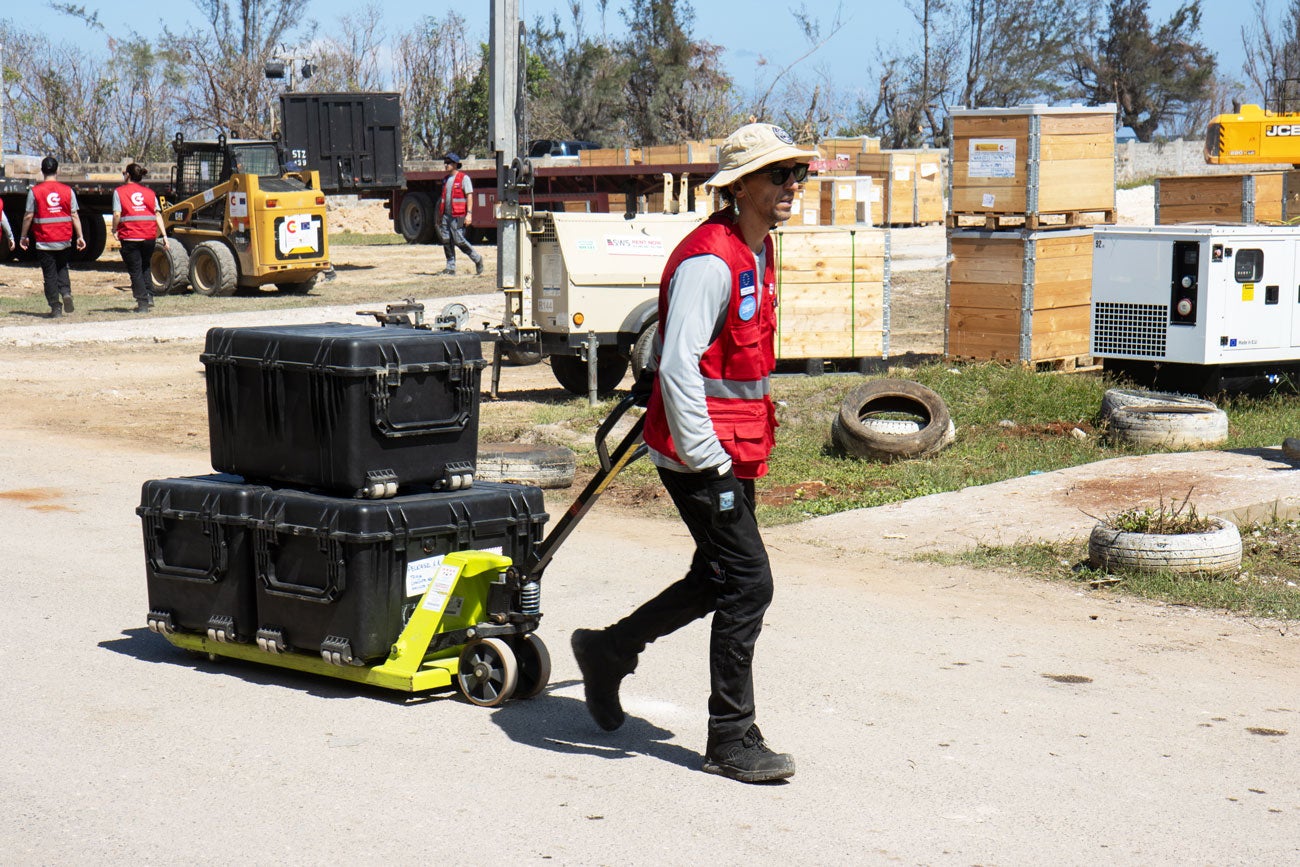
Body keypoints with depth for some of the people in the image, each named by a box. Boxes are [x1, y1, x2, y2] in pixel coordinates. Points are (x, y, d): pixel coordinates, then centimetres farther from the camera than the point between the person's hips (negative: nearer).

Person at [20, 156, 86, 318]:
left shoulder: (34, 191, -6)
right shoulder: (67, 190, -1)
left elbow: (28, 216, -4)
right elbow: (74, 215, 0)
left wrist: (23, 236, 8)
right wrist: (80, 236, 5)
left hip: (44, 241, -2)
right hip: (64, 240, 2)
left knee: (49, 274, 4)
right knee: (62, 268, 20)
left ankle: (55, 307, 2)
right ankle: (66, 293, -4)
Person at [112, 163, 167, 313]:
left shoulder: (119, 192, 0)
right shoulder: (149, 192, 10)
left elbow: (117, 215, -9)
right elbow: (157, 214, 3)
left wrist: (114, 230, 7)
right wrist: (164, 234, 2)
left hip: (130, 237, -4)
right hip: (149, 236, 4)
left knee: (135, 271, 4)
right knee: (145, 268, 22)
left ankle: (143, 303, 0)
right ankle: (149, 297, 9)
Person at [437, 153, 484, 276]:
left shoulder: (464, 178, -5)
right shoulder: (446, 179, 18)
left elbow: (469, 196, -10)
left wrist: (469, 214, -18)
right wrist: (440, 216, 21)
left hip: (458, 216, -7)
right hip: (446, 215, 7)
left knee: (459, 240, -10)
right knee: (446, 241, 0)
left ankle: (477, 258, 10)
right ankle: (451, 267, 3)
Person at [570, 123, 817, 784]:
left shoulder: (757, 253, 12)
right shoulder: (708, 260, -20)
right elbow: (678, 367, -25)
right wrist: (704, 456, -24)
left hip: (735, 450, 10)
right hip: (702, 453, -10)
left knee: (720, 578, 18)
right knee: (748, 582, -7)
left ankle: (608, 652, 35)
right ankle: (732, 742, 4)